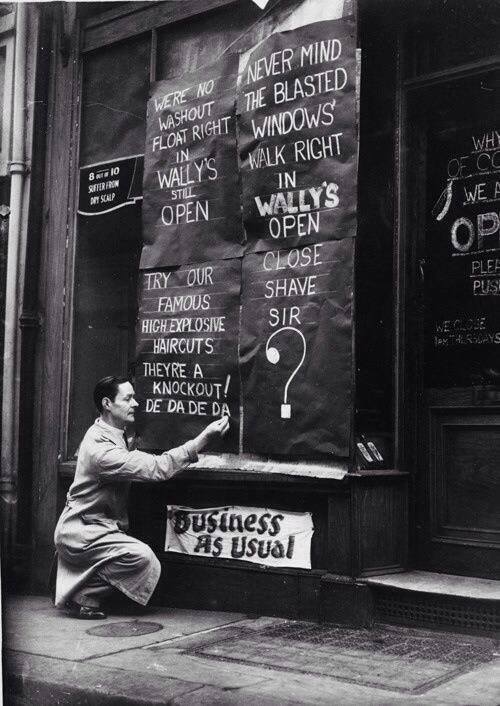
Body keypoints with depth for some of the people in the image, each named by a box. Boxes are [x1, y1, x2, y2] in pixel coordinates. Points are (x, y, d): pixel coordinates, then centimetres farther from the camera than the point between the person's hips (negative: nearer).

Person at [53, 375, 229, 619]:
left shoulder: (114, 434, 8)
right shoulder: (100, 448, -25)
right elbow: (157, 469, -31)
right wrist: (204, 437, -33)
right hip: (81, 532, -10)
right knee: (142, 558, -25)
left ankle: (73, 591, 9)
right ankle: (82, 596, -10)